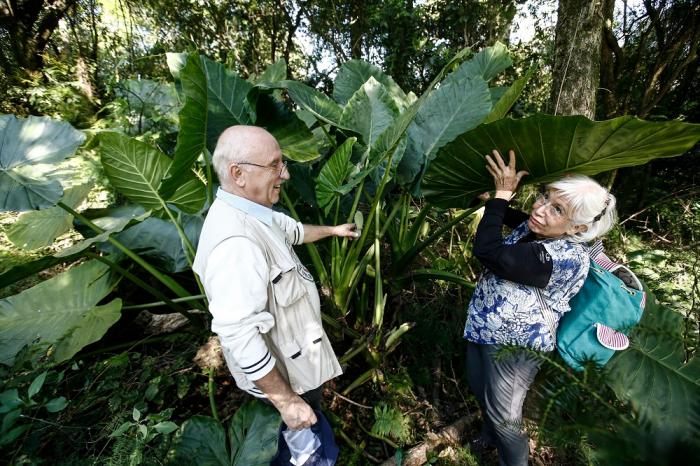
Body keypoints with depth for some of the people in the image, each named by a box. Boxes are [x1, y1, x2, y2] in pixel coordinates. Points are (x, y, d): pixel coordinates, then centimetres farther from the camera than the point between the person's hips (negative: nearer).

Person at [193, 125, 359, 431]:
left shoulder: (247, 210, -5)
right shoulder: (236, 244, -38)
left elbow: (291, 230, 13)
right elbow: (240, 335, -36)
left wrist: (332, 230, 26)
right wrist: (286, 400, -25)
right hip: (281, 371, -9)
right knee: (304, 429, 21)